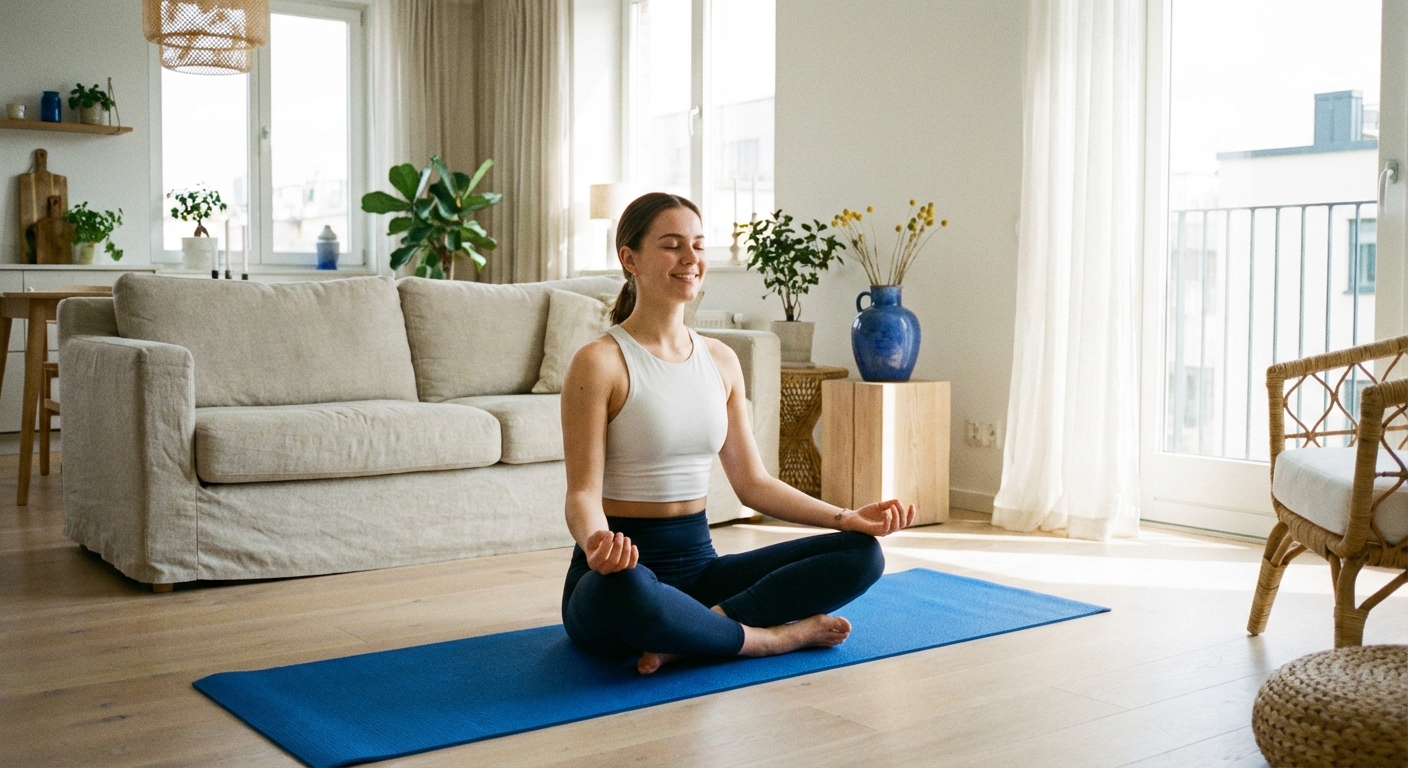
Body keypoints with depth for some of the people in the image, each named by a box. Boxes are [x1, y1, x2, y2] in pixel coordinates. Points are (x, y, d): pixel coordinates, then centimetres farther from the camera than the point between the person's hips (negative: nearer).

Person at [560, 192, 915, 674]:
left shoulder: (721, 360, 10)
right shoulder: (600, 363, -9)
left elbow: (752, 482, 11)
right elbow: (583, 492, -14)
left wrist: (846, 518, -1)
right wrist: (596, 542, -37)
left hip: (698, 561, 6)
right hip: (623, 565, -6)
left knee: (860, 553, -10)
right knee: (626, 589, -43)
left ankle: (691, 636, -21)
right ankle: (775, 637, -16)